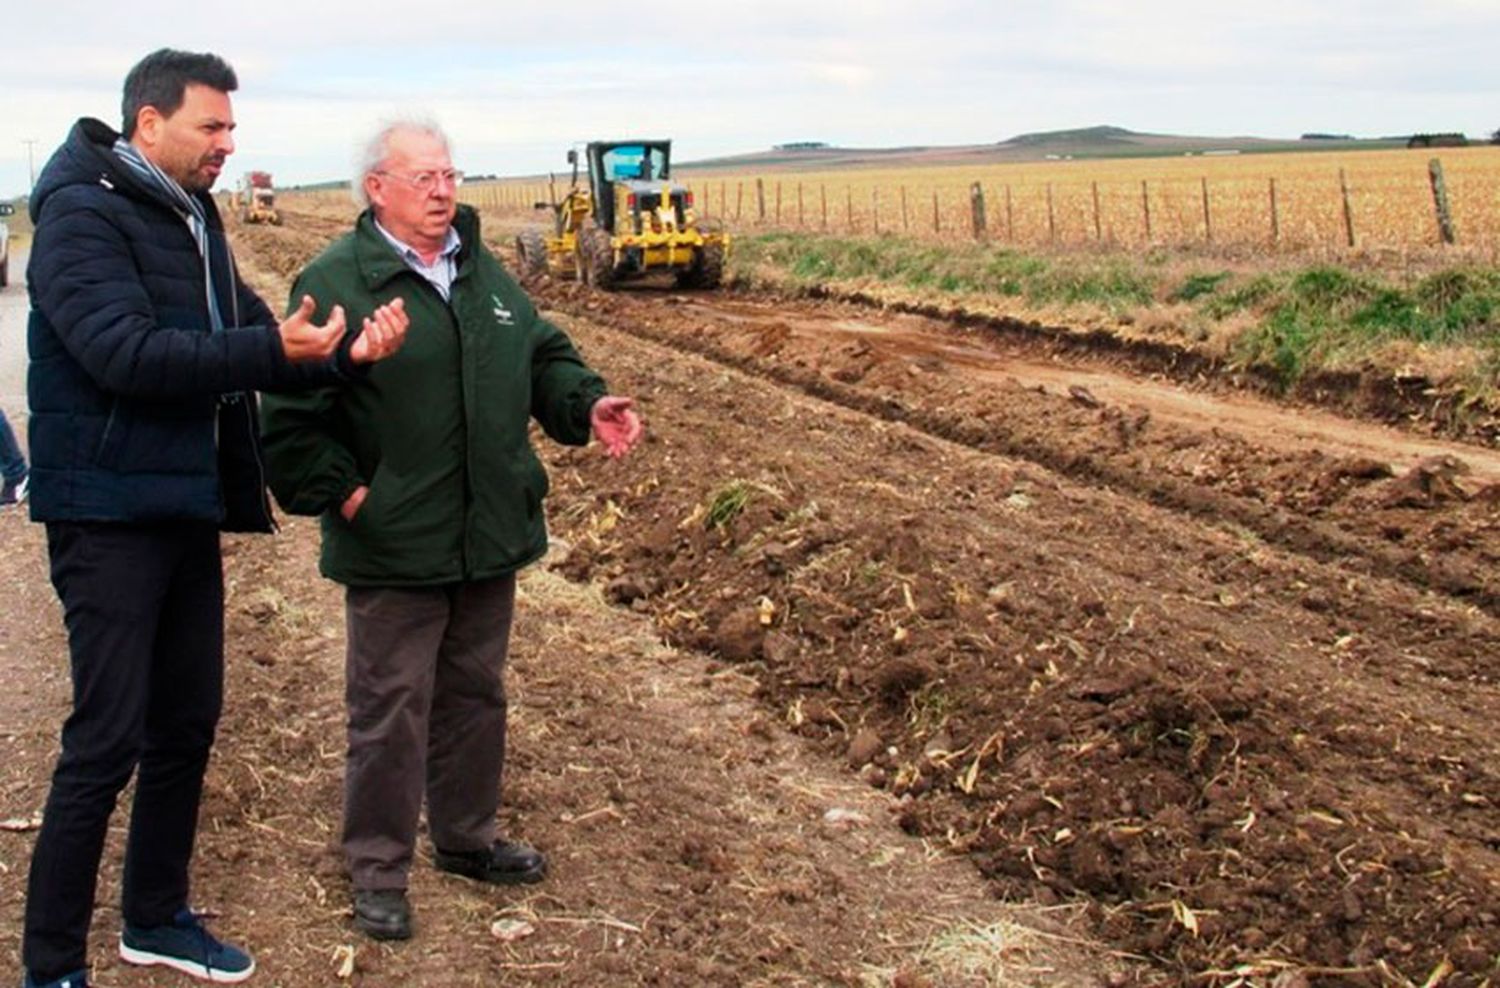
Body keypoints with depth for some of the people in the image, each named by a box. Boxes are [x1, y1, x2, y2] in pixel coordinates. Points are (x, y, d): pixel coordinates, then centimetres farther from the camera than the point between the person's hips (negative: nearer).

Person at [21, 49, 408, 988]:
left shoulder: (192, 217, 14)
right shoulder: (82, 213, -13)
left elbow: (249, 337, 10)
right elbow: (123, 352, -25)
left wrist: (342, 350, -8)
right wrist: (272, 351, -26)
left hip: (188, 511, 9)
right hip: (111, 515, -8)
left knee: (186, 724, 15)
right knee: (107, 741, -5)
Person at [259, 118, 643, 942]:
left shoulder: (482, 270, 10)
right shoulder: (335, 282, -12)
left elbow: (542, 355, 16)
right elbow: (291, 416, -13)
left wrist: (587, 404, -1)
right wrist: (340, 494, -16)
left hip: (489, 538, 7)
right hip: (394, 548, -7)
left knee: (476, 695, 19)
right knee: (391, 708, 3)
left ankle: (467, 838, 36)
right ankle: (378, 870, 18)